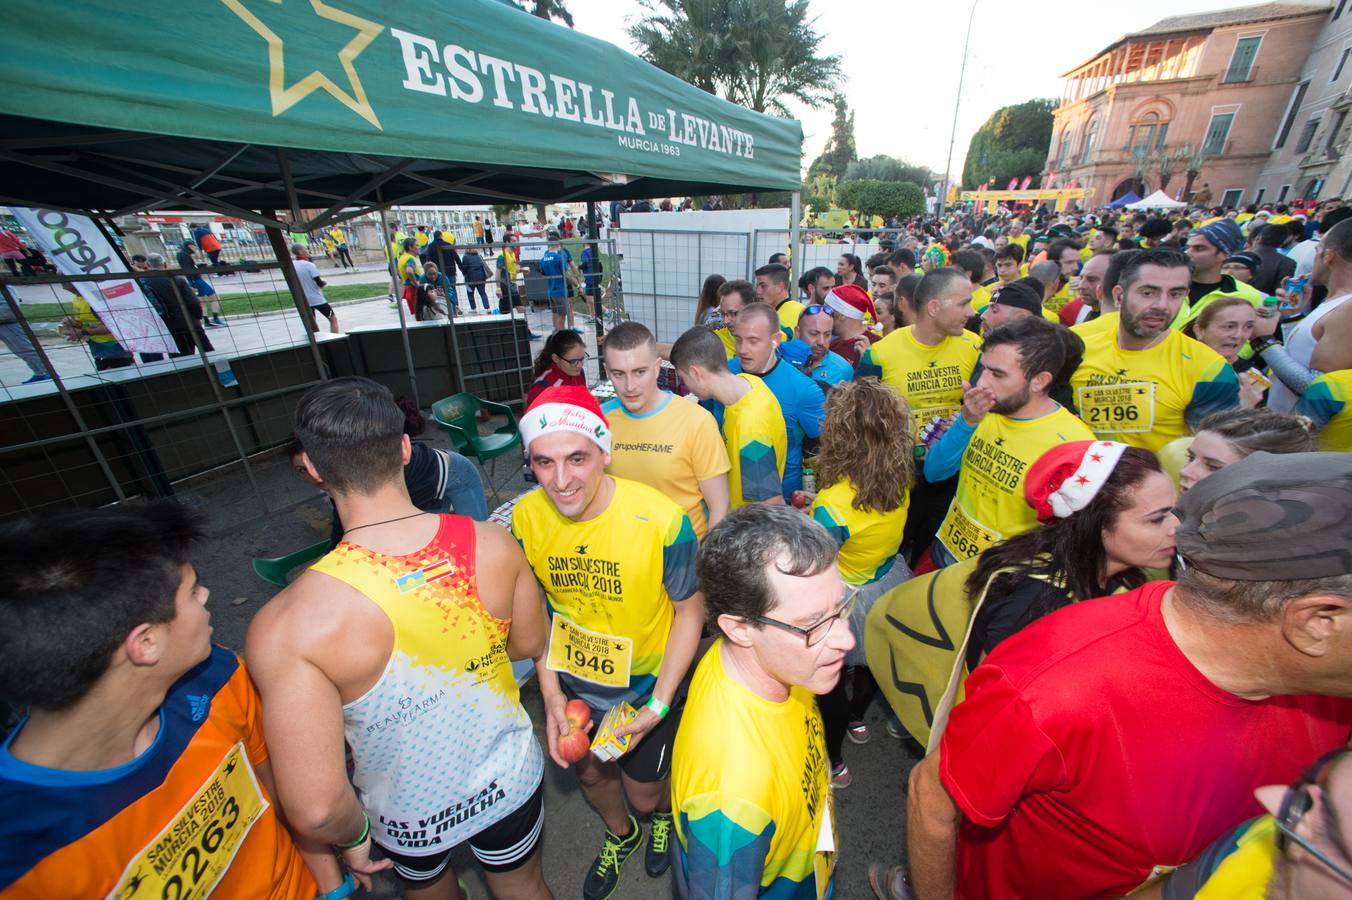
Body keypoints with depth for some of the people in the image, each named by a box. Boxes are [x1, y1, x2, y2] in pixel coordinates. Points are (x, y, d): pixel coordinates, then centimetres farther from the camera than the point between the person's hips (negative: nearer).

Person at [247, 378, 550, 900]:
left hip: (411, 818, -1)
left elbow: (316, 808, -28)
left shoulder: (289, 626, -34)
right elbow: (529, 645, -9)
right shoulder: (493, 545, -25)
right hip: (511, 780, 1)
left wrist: (352, 836, -6)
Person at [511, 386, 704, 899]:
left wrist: (658, 705, -17)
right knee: (590, 773, 28)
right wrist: (550, 693, -6)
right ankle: (620, 833, 65)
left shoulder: (661, 520, -32)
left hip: (649, 681, -3)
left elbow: (690, 610, -17)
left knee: (644, 793, 19)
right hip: (572, 681, 4)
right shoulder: (526, 517, -19)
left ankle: (663, 813, 59)